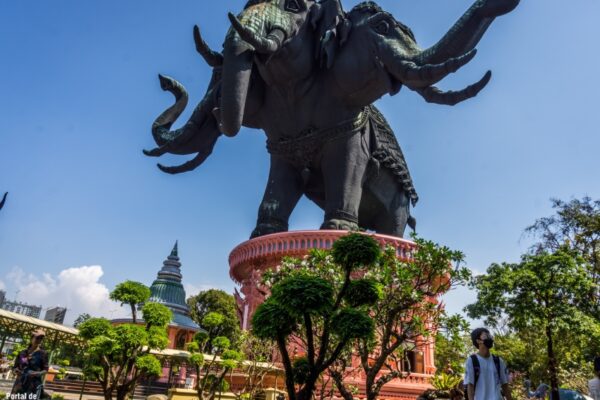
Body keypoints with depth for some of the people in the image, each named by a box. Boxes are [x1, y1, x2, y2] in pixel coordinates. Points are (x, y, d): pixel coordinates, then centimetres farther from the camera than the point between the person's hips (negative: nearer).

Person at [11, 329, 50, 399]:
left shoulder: (43, 354, 1)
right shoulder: (23, 353, 12)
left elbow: (45, 370, 0)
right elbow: (15, 367, 19)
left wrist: (37, 373, -18)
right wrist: (16, 370, -3)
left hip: (34, 385, -4)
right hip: (20, 383, 4)